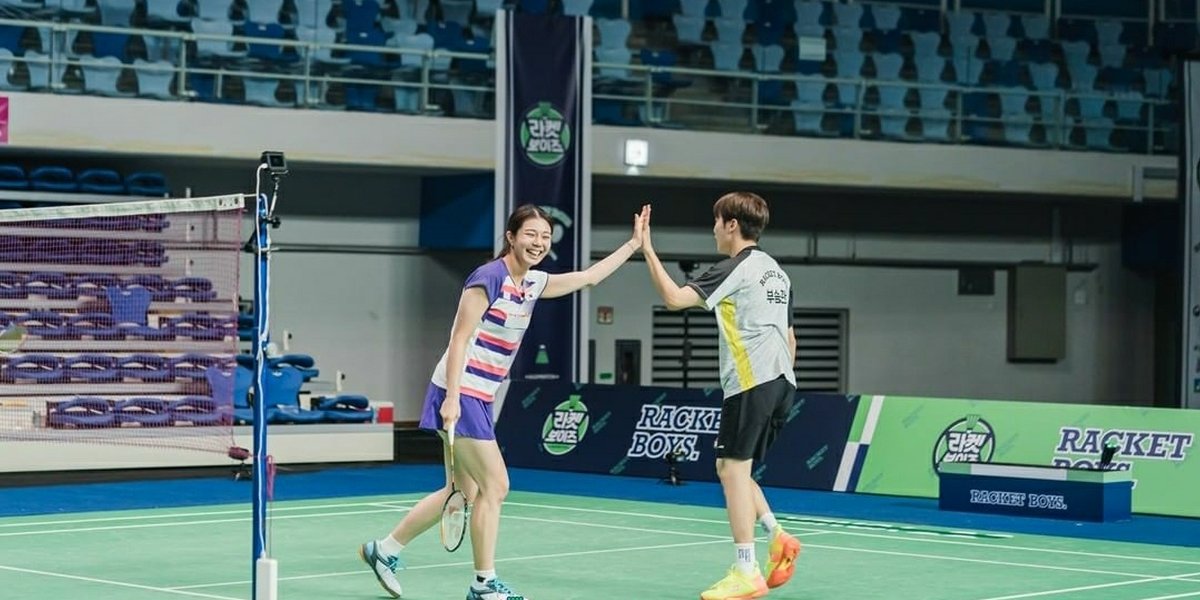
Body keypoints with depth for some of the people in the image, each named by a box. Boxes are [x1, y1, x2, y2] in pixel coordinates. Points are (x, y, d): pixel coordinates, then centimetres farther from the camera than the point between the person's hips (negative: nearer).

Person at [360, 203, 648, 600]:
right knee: (495, 485, -7)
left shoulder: (533, 283, 10)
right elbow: (459, 339, -18)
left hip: (479, 400, 9)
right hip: (459, 395, -9)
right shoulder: (488, 277, -15)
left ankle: (384, 550, 23)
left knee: (464, 493, 12)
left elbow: (588, 276, 21)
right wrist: (452, 398, -24)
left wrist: (634, 244, 20)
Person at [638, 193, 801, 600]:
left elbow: (674, 297, -15)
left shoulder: (736, 269, -7)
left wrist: (647, 249, -8)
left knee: (733, 468, -6)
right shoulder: (777, 273, 20)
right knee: (731, 467, 16)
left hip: (752, 383, -9)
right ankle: (778, 538, 3)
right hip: (781, 383, 9)